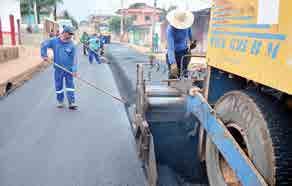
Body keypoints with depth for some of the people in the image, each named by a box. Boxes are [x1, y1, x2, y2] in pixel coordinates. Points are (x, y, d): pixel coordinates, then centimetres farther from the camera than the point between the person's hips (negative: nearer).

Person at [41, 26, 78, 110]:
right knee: (58, 86, 10)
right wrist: (44, 55, -7)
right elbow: (44, 44, 4)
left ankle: (71, 103, 4)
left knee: (70, 85, -1)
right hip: (58, 69, 1)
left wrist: (74, 70, -18)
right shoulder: (55, 41, -3)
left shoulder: (72, 45, -6)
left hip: (69, 69, -1)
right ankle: (60, 101, 26)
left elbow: (74, 58, -10)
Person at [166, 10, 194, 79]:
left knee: (183, 74, 6)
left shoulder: (185, 24, -11)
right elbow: (170, 47, -36)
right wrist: (173, 63, -46)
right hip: (174, 54, -5)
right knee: (173, 76, -6)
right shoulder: (170, 30, -27)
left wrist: (191, 40, 29)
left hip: (184, 52, 5)